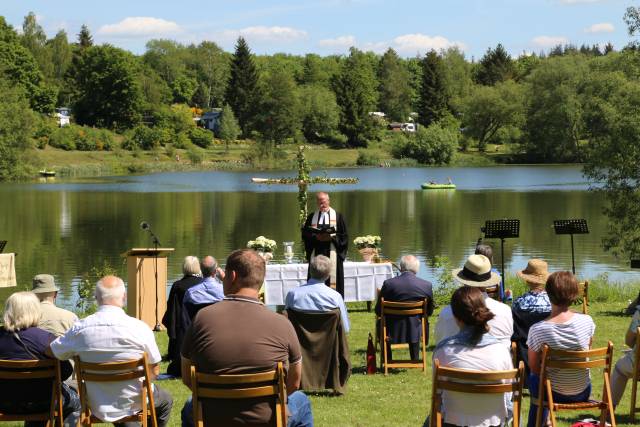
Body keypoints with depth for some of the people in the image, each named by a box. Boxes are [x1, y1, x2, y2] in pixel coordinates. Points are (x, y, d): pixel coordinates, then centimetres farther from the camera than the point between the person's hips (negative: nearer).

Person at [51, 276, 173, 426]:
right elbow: (154, 372, -10)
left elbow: (51, 351, 1)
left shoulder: (80, 328, -15)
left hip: (97, 407, 3)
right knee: (166, 400, 31)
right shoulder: (139, 328, -20)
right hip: (133, 404, -2)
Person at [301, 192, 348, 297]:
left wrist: (331, 237, -13)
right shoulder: (312, 217, 11)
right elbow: (305, 234, 7)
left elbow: (343, 236, 2)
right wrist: (316, 237, -11)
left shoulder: (337, 216, 5)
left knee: (332, 279, -4)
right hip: (316, 254, 2)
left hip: (332, 254, -2)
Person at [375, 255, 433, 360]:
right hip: (415, 331, 1)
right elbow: (429, 312, 1)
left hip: (393, 331, -1)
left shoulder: (388, 283, -16)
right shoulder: (426, 285, -12)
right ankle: (415, 359, 44)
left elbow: (378, 311, -7)